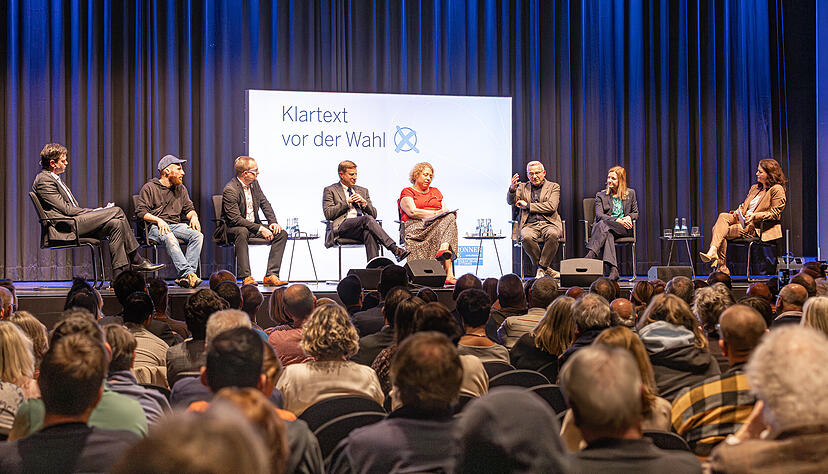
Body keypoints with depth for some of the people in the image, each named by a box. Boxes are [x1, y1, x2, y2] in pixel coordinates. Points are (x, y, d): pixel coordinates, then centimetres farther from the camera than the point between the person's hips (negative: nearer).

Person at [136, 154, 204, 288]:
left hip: (176, 225, 5)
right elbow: (140, 211, -3)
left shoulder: (181, 189, 22)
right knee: (169, 237, -39)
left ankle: (183, 276, -36)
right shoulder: (149, 188, 4)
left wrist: (193, 217, 1)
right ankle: (187, 272, -49)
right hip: (155, 227, -5)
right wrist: (158, 220, -17)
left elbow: (188, 209, 25)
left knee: (197, 235, -25)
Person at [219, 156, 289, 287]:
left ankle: (271, 275, -17)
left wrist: (273, 222, -5)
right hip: (232, 228, -7)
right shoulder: (230, 190, -20)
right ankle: (245, 277, -39)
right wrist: (260, 229, -28)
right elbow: (235, 219, -26)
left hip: (254, 225, 8)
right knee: (242, 232, -41)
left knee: (282, 234, -10)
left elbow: (265, 203, 13)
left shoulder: (254, 183, 5)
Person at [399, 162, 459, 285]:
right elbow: (412, 212, -6)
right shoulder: (407, 192, 12)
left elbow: (445, 210, 19)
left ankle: (443, 250, -57)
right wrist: (436, 213, -13)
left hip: (440, 224, 5)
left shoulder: (435, 192, 31)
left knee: (450, 217, -31)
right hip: (415, 227, -5)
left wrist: (447, 213, -8)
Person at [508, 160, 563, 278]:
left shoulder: (553, 187, 12)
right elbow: (511, 201, 5)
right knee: (527, 237, -35)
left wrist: (527, 205, -5)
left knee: (553, 234, -37)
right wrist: (512, 189, -18)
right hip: (529, 225, 1)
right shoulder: (523, 187, 20)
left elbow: (551, 207, -4)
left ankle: (541, 268, -21)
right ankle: (546, 269, -18)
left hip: (548, 223, -1)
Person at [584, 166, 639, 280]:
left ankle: (591, 254, -50)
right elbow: (599, 215, 0)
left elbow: (636, 213, 19)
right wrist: (617, 220, -16)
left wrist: (629, 217, -7)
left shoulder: (630, 193, 17)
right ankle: (613, 270, -53)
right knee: (608, 234, -39)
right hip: (605, 228, 1)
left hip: (625, 228, -1)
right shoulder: (601, 195, 14)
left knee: (604, 224, -34)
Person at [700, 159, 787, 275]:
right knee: (723, 216, -22)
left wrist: (754, 216, -19)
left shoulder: (777, 190, -2)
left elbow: (775, 214, -8)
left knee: (722, 232, -25)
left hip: (757, 228, -7)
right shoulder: (754, 188, 24)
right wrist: (737, 212, 0)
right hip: (743, 221, 7)